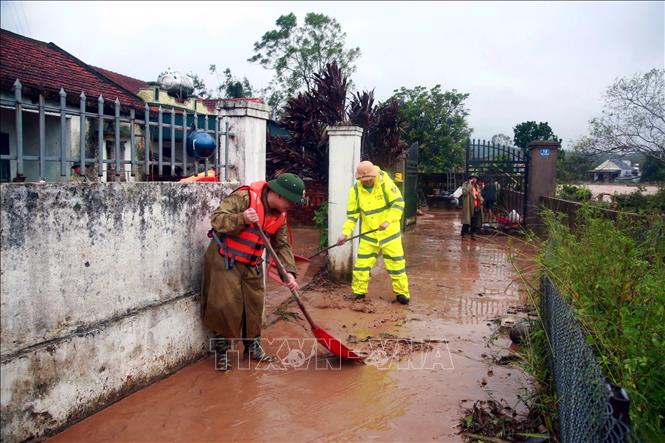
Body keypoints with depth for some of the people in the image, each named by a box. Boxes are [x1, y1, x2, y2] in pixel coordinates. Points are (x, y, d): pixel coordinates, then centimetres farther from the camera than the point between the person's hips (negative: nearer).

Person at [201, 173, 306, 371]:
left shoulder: (280, 215, 2)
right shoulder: (244, 197, -21)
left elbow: (282, 245, 3)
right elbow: (217, 219, -24)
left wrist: (289, 272, -11)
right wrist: (242, 219, -40)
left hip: (251, 265, 7)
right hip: (225, 261, -6)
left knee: (254, 306, 10)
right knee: (226, 306, -5)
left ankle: (252, 347, 29)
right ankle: (221, 351, 12)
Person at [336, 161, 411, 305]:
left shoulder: (385, 183, -16)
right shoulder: (355, 190, -7)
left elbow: (398, 203, -17)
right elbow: (352, 214, -2)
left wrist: (388, 221, -29)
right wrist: (345, 233, -13)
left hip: (389, 232, -2)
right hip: (368, 234, 3)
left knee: (396, 262, 3)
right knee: (361, 263, 4)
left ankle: (402, 292, 18)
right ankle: (359, 291, 20)